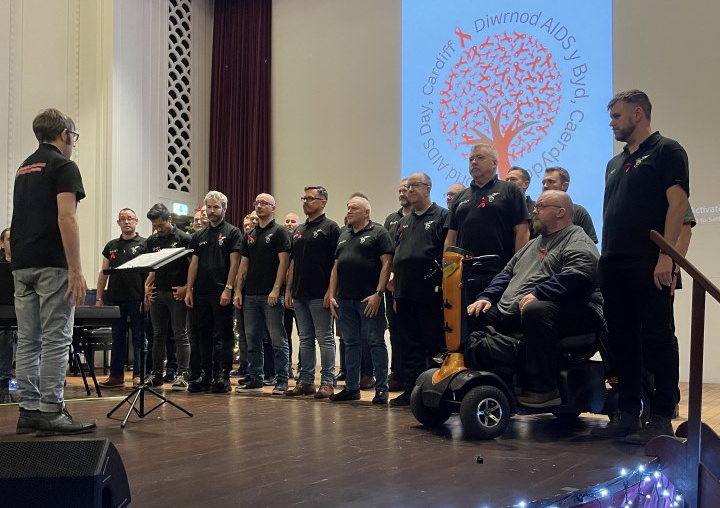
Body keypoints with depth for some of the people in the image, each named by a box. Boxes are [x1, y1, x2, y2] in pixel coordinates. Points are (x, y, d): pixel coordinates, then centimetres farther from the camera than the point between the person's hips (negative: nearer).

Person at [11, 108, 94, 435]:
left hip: (22, 265, 8)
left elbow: (23, 219, 20)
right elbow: (66, 218, -17)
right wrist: (76, 270, -19)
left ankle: (28, 410, 10)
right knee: (55, 339, -5)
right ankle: (50, 412, -5)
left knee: (27, 340, 8)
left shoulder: (24, 168, 20)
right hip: (52, 264, -8)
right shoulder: (63, 166, -6)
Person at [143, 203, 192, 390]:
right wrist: (147, 287, 5)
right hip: (158, 293, 5)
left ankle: (182, 375, -2)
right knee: (159, 335, 10)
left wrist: (186, 287, -14)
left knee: (181, 335, -3)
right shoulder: (151, 241, 12)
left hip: (177, 293, -5)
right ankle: (156, 374, 17)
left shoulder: (184, 239, -4)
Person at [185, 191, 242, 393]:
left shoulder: (232, 232, 0)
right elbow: (193, 264, 13)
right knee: (204, 336, 10)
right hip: (201, 293, 6)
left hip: (221, 293, -5)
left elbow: (234, 263, -7)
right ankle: (205, 376, 17)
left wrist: (228, 289, -15)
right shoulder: (199, 236, 15)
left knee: (222, 336, -3)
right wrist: (189, 290, 4)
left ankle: (223, 376, 2)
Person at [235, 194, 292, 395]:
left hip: (271, 295, -7)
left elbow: (283, 262, -10)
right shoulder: (249, 236, 17)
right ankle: (255, 378, 18)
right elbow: (243, 265, 16)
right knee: (253, 340, 10)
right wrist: (238, 291, 7)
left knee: (278, 340, -4)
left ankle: (281, 380, 1)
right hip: (250, 295, 7)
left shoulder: (279, 232, -2)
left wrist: (276, 290, -17)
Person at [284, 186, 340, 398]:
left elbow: (337, 262, -10)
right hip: (300, 294, 8)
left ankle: (327, 383, 4)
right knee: (305, 339, 11)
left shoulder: (330, 228, -5)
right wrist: (289, 290, 13)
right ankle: (306, 381, 18)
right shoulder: (299, 231, 17)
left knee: (325, 339, -2)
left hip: (320, 294, -7)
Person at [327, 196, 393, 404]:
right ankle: (351, 387, 18)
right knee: (351, 343, 11)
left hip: (369, 299, -6)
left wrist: (378, 293, -16)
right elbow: (336, 267, 19)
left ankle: (381, 389, 2)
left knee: (376, 342, -3)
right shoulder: (343, 235, 19)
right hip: (345, 299, 7)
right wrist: (331, 295, 10)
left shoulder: (378, 233, -1)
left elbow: (386, 264, -9)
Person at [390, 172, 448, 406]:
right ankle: (410, 389, 14)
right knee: (410, 343, 9)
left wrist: (441, 281, -14)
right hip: (405, 293, 7)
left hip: (430, 291, -7)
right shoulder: (404, 222, 21)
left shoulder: (441, 216, 0)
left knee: (433, 343, -2)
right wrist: (394, 276, 14)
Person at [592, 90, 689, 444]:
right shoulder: (615, 163, 22)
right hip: (614, 266, 8)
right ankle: (628, 414, 16)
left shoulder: (666, 151, 0)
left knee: (657, 340, -4)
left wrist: (666, 256, -19)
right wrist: (605, 259, 14)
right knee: (622, 341, 9)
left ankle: (662, 418, 2)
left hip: (650, 265, -8)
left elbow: (677, 203, -11)